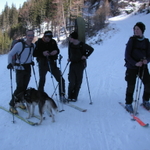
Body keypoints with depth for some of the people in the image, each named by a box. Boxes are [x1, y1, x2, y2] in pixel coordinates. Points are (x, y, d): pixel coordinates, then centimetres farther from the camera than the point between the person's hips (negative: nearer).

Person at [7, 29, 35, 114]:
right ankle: (12, 105, 1)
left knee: (25, 87, 8)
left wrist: (31, 61, 10)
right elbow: (10, 54, -11)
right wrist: (10, 63, -23)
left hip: (28, 68, 6)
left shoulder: (33, 45, 3)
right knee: (20, 87, -11)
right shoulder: (20, 44, -17)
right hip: (20, 68, -6)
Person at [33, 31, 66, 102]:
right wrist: (42, 53, -26)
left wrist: (56, 51, -11)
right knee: (42, 80, 2)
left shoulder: (53, 42, 4)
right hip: (43, 64, -3)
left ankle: (62, 96, 9)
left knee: (61, 79, -2)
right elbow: (34, 54, -9)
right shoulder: (39, 43, -4)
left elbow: (57, 50, 14)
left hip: (52, 63, 3)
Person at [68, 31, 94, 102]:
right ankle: (70, 96, 10)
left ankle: (74, 97, 10)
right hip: (73, 64, 3)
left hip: (80, 65, -3)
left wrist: (86, 56, -7)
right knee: (72, 81, -2)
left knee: (78, 82, 1)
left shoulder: (82, 45, -13)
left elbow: (91, 49, 0)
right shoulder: (70, 44, 1)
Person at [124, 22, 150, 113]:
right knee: (131, 85, -4)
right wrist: (135, 63, -21)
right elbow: (127, 55, -8)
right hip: (132, 67, -3)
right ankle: (128, 104, 11)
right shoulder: (132, 40, -5)